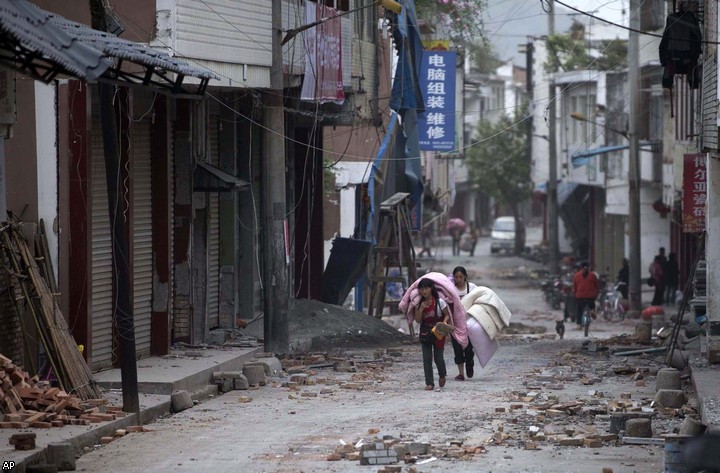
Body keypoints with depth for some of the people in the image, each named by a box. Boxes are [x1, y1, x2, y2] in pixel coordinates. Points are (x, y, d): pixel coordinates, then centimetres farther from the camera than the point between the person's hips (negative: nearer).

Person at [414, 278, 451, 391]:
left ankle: (442, 375, 33)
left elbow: (447, 315, -4)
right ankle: (429, 383, 3)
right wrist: (421, 308, -18)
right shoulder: (419, 303, 0)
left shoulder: (439, 302, -10)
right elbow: (418, 320, -3)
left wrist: (444, 322, -25)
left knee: (438, 358, 2)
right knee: (427, 359, -2)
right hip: (425, 334, 3)